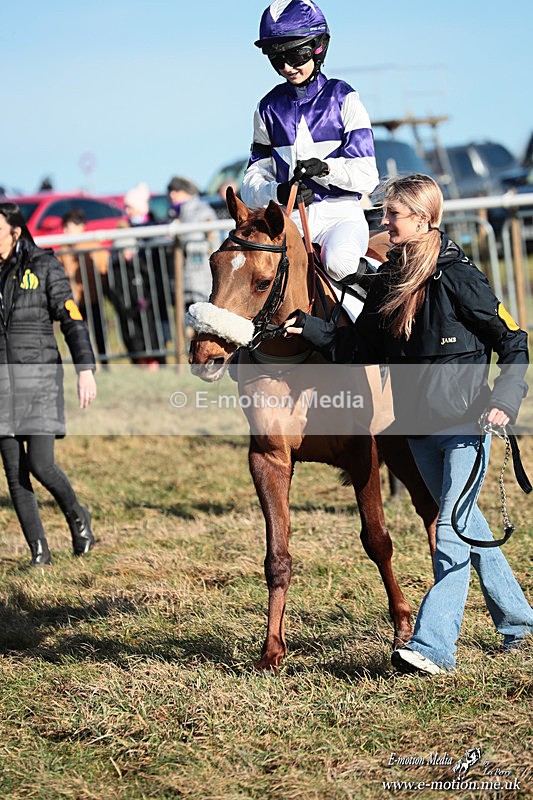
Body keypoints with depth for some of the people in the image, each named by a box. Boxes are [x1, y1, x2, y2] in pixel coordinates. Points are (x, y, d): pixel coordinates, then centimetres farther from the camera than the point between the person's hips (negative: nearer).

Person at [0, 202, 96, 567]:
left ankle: (76, 515, 19)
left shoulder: (44, 267, -4)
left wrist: (86, 369, -21)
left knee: (40, 465, -11)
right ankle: (39, 552, 10)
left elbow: (73, 320, -9)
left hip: (39, 376, -4)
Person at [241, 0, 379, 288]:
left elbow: (366, 175, -4)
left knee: (339, 261, -35)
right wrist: (277, 192, -17)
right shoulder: (269, 109, 12)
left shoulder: (342, 99, 3)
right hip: (289, 220, 3)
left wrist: (325, 168, -23)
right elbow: (253, 183, 7)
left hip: (339, 213, -3)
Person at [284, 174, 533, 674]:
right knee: (466, 524, 18)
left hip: (465, 425, -7)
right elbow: (358, 348, 8)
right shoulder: (387, 281, 5)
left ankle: (433, 646, -15)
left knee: (452, 534, -11)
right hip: (419, 429, 7)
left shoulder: (458, 279, -14)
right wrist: (310, 329, -6)